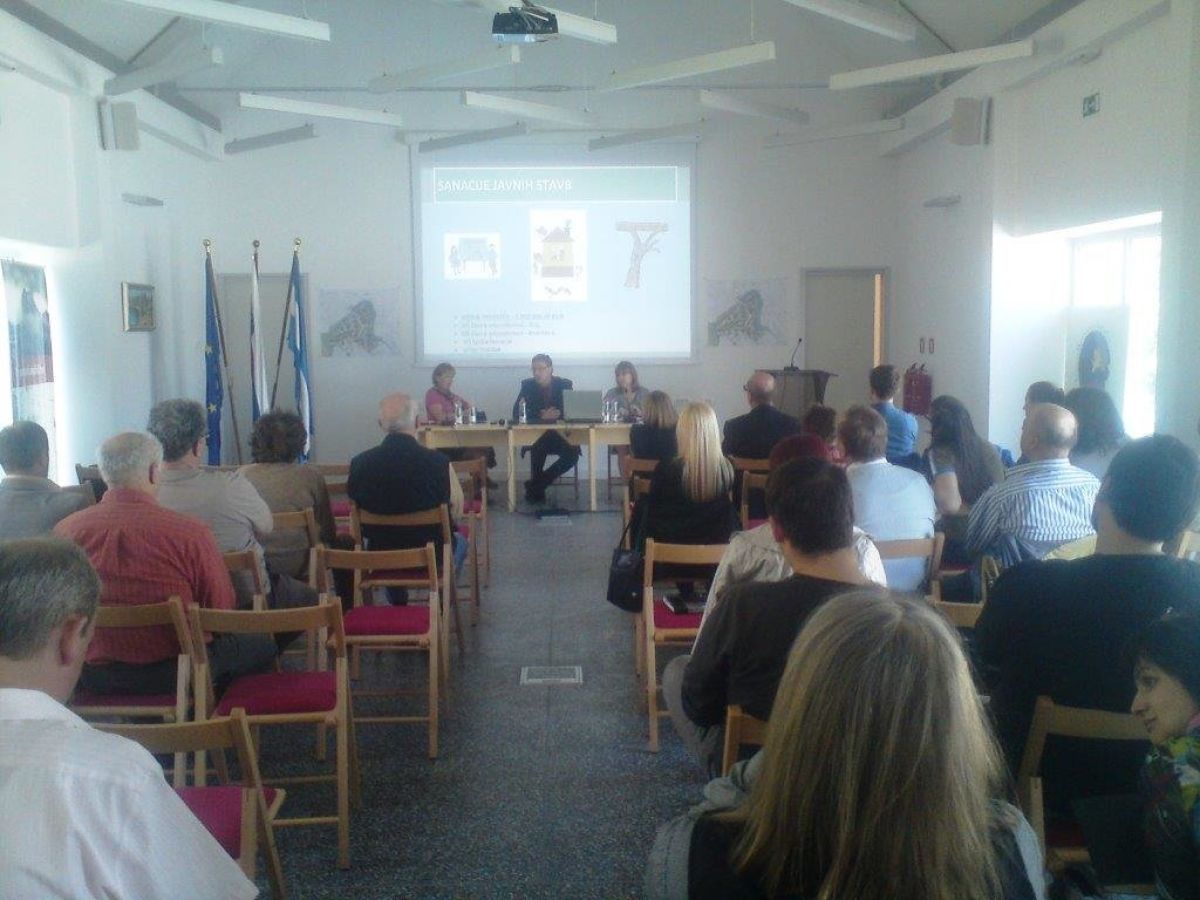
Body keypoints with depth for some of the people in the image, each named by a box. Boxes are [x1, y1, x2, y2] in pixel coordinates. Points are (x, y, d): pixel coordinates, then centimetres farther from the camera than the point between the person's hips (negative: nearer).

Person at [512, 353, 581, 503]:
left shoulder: (565, 384, 1)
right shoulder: (527, 385, 1)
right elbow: (517, 413, -7)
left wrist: (556, 415, -25)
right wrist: (541, 417, -23)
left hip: (560, 434, 1)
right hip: (535, 436, -1)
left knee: (573, 454, -25)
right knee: (538, 447, -34)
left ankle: (535, 485, -14)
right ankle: (537, 490, -15)